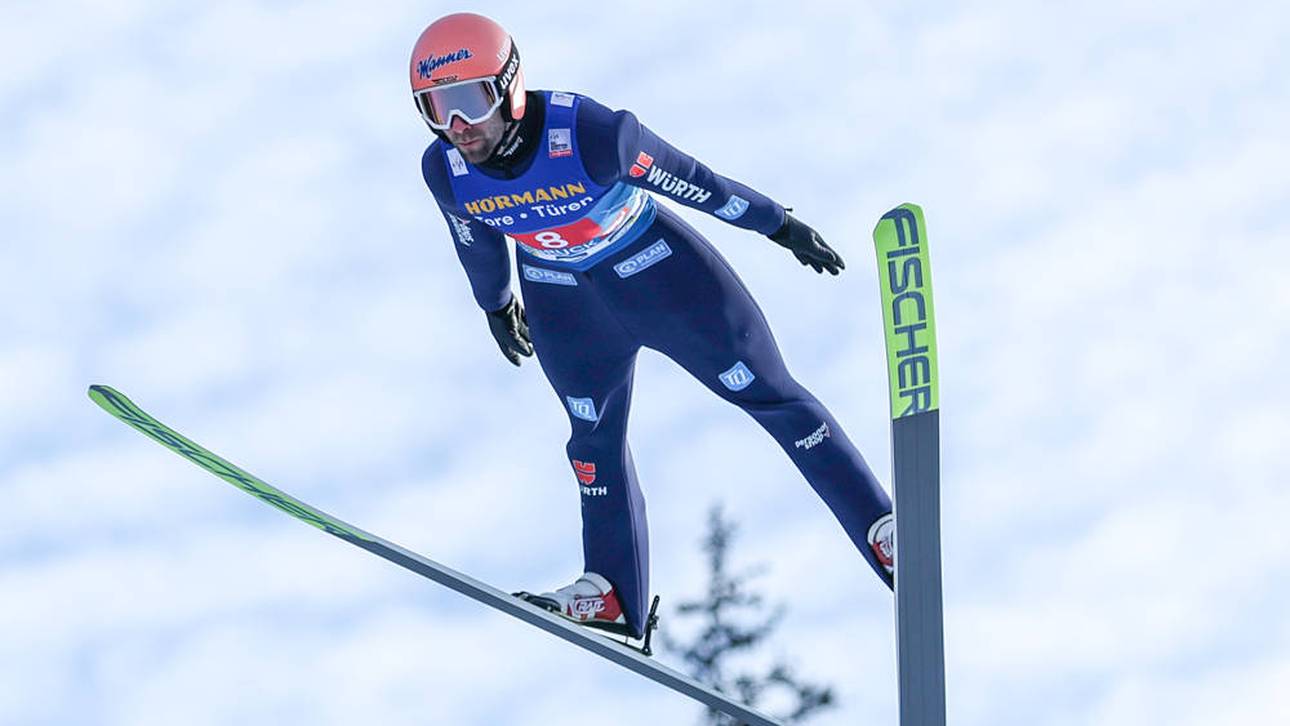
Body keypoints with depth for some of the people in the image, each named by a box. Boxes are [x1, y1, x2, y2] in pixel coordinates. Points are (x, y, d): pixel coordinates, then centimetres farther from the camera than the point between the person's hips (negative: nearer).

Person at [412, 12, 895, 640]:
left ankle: (883, 529, 15)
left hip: (659, 271, -4)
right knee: (594, 435, 13)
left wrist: (781, 226, -9)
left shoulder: (590, 134, -36)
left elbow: (691, 180, -22)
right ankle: (613, 595, 26)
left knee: (768, 396, 4)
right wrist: (496, 306, 19)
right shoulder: (444, 171, -21)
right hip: (563, 302, 4)